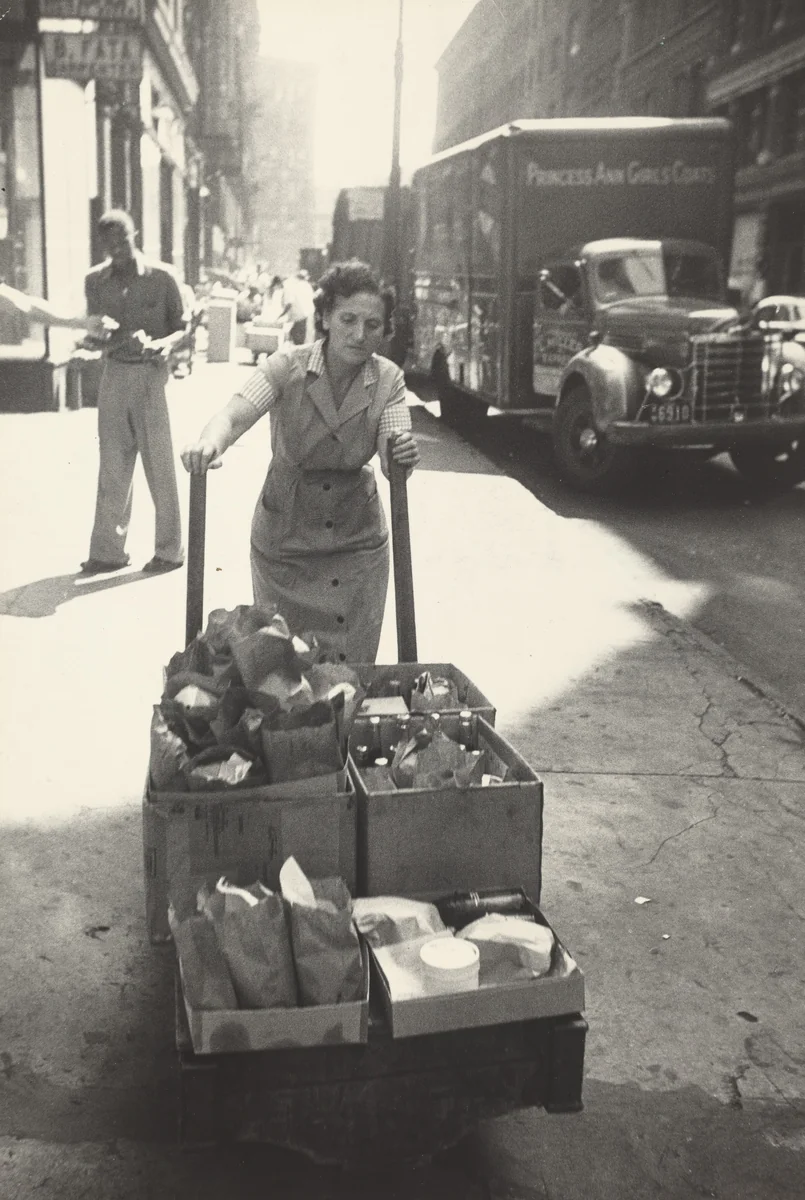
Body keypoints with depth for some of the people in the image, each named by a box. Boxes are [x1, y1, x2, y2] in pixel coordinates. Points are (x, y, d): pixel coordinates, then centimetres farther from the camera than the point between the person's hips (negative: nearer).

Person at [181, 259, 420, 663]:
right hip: (283, 535, -1)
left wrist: (403, 458, -43)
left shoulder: (388, 379, -9)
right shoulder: (287, 367, -16)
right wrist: (210, 442, -53)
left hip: (356, 539, 2)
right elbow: (234, 415, -30)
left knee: (354, 664, 8)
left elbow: (392, 462, -18)